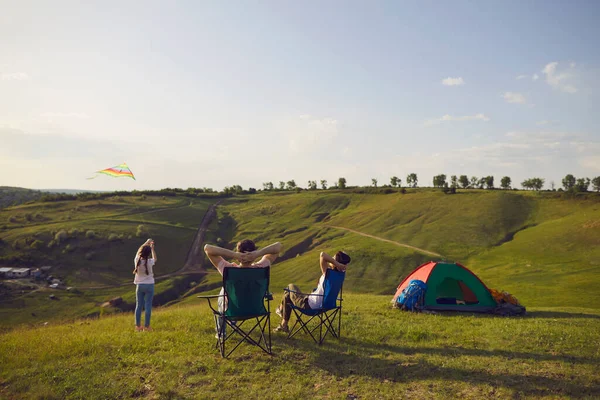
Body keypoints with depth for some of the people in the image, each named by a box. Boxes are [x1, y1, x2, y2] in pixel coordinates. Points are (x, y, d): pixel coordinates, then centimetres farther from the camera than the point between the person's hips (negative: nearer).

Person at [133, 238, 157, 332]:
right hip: (149, 285, -3)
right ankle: (146, 326, 4)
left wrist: (146, 243, 20)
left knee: (138, 306, 11)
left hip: (139, 285, 3)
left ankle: (138, 326, 16)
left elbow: (138, 251, 12)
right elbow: (155, 259, 8)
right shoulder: (149, 262, -17)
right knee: (148, 306, 2)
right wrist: (152, 248, 12)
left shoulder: (137, 260, -9)